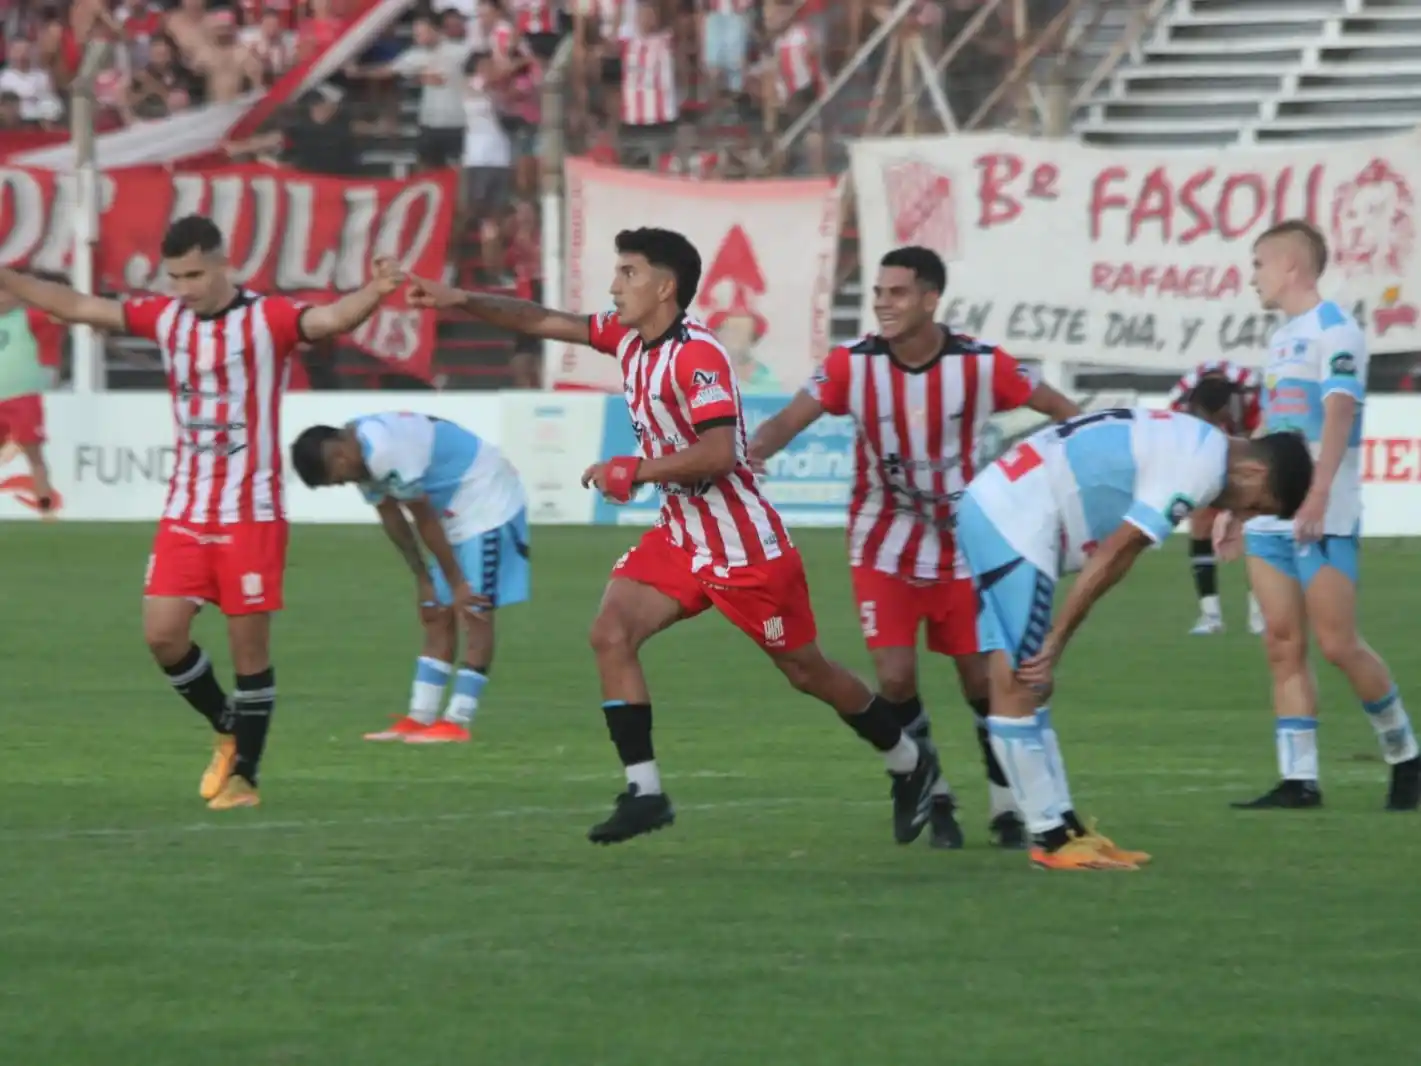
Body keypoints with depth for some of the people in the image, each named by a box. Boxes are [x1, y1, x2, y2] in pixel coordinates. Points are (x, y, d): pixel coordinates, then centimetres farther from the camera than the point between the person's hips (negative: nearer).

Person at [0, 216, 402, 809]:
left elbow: (332, 319, -28)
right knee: (162, 634, -2)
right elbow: (75, 307, 11)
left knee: (249, 645, -1)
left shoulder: (268, 319, -10)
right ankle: (227, 730, 22)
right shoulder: (166, 319, 6)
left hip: (251, 514, -5)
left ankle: (244, 776, 10)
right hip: (184, 512, 5)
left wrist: (372, 293, -49)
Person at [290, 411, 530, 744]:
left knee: (474, 611, -10)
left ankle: (457, 722, -11)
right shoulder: (363, 455, 1)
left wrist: (457, 583, -13)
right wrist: (423, 579, 9)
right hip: (455, 511, 10)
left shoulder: (385, 452, -29)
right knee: (436, 615, 9)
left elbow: (425, 520, -22)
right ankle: (420, 719, 11)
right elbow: (392, 518, 8)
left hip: (486, 504, -10)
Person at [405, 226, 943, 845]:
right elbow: (541, 322, 10)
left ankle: (911, 765, 27)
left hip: (746, 546, -8)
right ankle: (643, 791, -9)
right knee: (611, 634, -11)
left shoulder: (696, 355, -22)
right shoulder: (629, 337, 4)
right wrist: (459, 301, 1)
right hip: (682, 534, 8)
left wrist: (635, 472, -21)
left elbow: (718, 453, -30)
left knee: (806, 671, 6)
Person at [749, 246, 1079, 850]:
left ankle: (1006, 809, 18)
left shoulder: (981, 365, -13)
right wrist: (746, 454, -39)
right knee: (895, 679, -11)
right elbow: (788, 422, -20)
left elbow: (1064, 413, -3)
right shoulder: (853, 365, -12)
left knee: (983, 680, 1)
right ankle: (934, 799, 11)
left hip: (964, 546, 0)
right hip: (885, 548, 0)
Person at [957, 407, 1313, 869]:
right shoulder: (1201, 466, -13)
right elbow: (1111, 558, -14)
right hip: (1015, 519, -11)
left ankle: (1062, 827, 16)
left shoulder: (1191, 444, 18)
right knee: (1018, 686, -7)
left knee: (1028, 688, 12)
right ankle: (1052, 838, -5)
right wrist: (1055, 643, -10)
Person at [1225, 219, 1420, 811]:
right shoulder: (1280, 340, 19)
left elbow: (1338, 414, -20)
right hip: (1271, 517, 8)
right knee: (1283, 647, 1)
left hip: (1323, 518, -8)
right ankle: (1298, 780, 0)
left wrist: (1318, 493, -32)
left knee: (1337, 644, -9)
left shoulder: (1334, 331, -7)